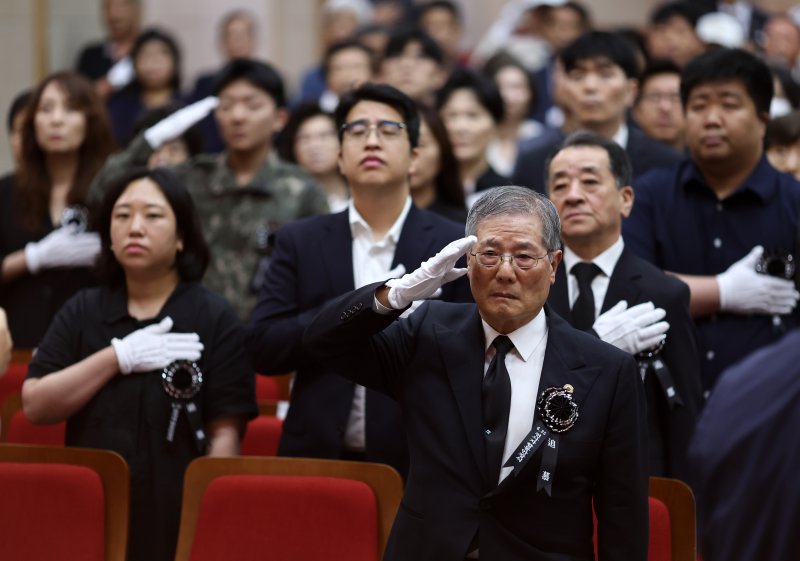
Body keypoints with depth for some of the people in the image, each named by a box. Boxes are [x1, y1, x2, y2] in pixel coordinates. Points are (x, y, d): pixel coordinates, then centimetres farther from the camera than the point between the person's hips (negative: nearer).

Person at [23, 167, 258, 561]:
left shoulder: (214, 319, -1)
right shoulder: (82, 312, 8)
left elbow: (225, 434, -5)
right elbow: (35, 406, -2)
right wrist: (120, 356, -10)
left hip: (179, 518, -2)